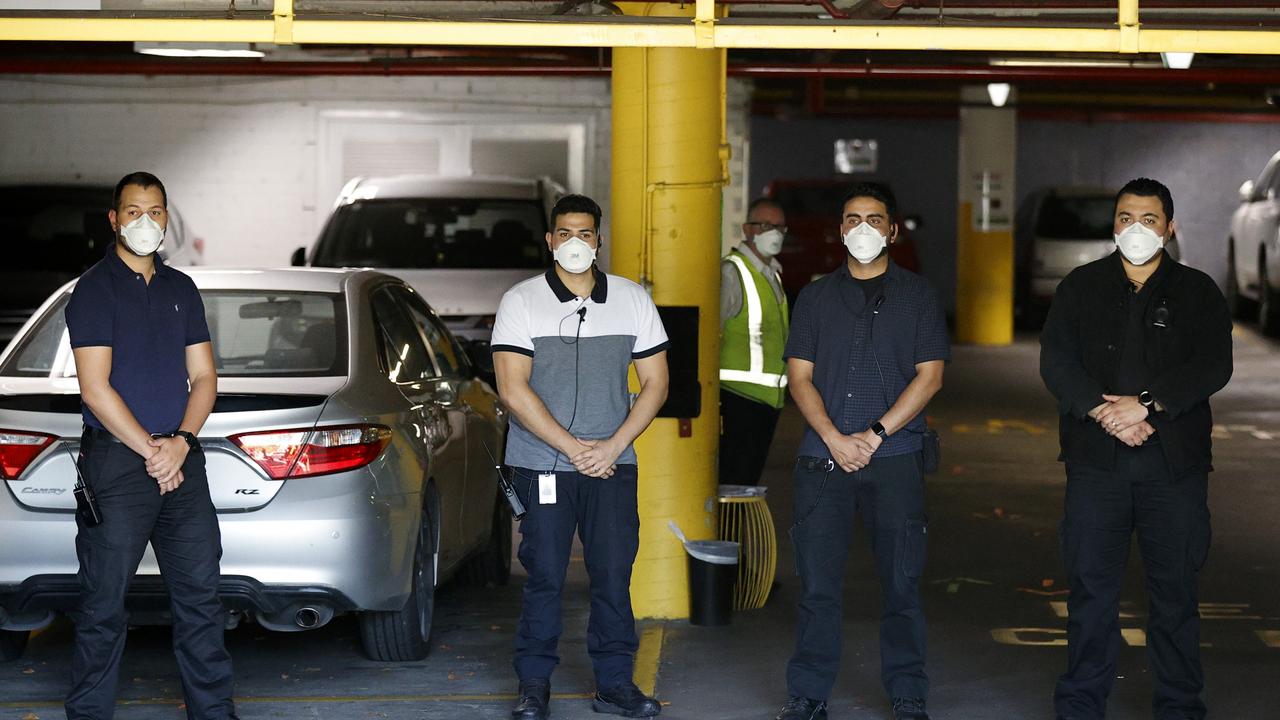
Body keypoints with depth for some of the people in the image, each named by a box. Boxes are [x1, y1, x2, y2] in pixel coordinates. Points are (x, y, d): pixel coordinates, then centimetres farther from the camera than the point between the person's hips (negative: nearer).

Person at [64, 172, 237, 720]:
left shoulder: (182, 290, 14)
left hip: (180, 458, 5)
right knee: (104, 603, -1)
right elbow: (95, 388, -11)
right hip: (116, 462, -5)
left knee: (200, 593, 6)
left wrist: (181, 441, -5)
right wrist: (151, 451, -12)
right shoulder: (95, 288, -4)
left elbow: (203, 376, 12)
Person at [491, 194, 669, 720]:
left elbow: (655, 383, 7)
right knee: (544, 575, 0)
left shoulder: (633, 301, 7)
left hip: (613, 463, 2)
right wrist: (573, 447, -12)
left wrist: (612, 446, -6)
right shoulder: (521, 303, -1)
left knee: (614, 573, 2)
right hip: (541, 464, -2)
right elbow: (513, 390, -8)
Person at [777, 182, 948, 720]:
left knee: (900, 582, 0)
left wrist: (875, 435, -9)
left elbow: (929, 376, 1)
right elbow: (800, 376, 7)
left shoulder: (916, 296, 8)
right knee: (818, 581, 0)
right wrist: (835, 439, -8)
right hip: (823, 458, 1)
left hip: (894, 459, -1)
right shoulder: (817, 297, 13)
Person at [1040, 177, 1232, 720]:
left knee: (1175, 590, 4)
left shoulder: (1198, 293, 8)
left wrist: (1147, 404, -17)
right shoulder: (1081, 288, 10)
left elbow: (1213, 366, -5)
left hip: (1175, 465, -1)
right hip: (1096, 464, 1)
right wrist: (1104, 413, -15)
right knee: (1091, 588, 3)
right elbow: (1056, 360, -1)